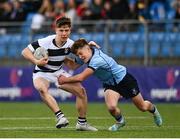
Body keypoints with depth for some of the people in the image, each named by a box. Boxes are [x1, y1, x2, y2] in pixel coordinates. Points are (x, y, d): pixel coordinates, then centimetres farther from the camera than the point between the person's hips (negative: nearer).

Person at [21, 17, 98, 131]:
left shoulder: (70, 44, -10)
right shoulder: (46, 42, -25)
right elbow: (25, 51, -20)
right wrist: (36, 61, -35)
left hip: (59, 72, 5)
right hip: (42, 73, -5)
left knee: (81, 91, -5)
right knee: (42, 89, -39)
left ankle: (82, 123, 12)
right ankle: (60, 116, -47)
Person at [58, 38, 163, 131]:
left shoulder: (97, 60, -38)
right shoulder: (89, 54, -12)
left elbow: (81, 78, -35)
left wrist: (65, 79, -23)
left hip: (125, 80, -6)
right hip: (110, 84, 6)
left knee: (142, 107, 11)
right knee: (111, 107, -21)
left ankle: (153, 110, 47)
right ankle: (120, 121, 11)